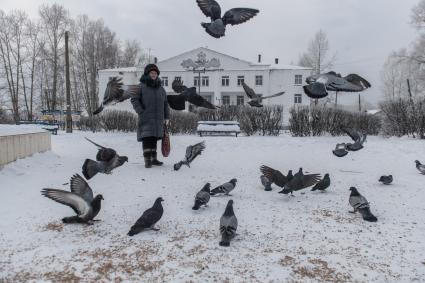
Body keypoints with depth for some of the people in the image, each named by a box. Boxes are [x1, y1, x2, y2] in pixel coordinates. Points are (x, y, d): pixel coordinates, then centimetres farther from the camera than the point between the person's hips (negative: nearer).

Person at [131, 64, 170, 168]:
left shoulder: (160, 88, 14)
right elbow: (134, 100, -5)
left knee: (154, 138, 11)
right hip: (146, 118, -5)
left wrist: (167, 117, 12)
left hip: (158, 119, 5)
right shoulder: (141, 86, -2)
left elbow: (165, 104, 17)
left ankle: (154, 159, 20)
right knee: (147, 138, -9)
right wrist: (140, 112, -14)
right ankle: (147, 160, -6)